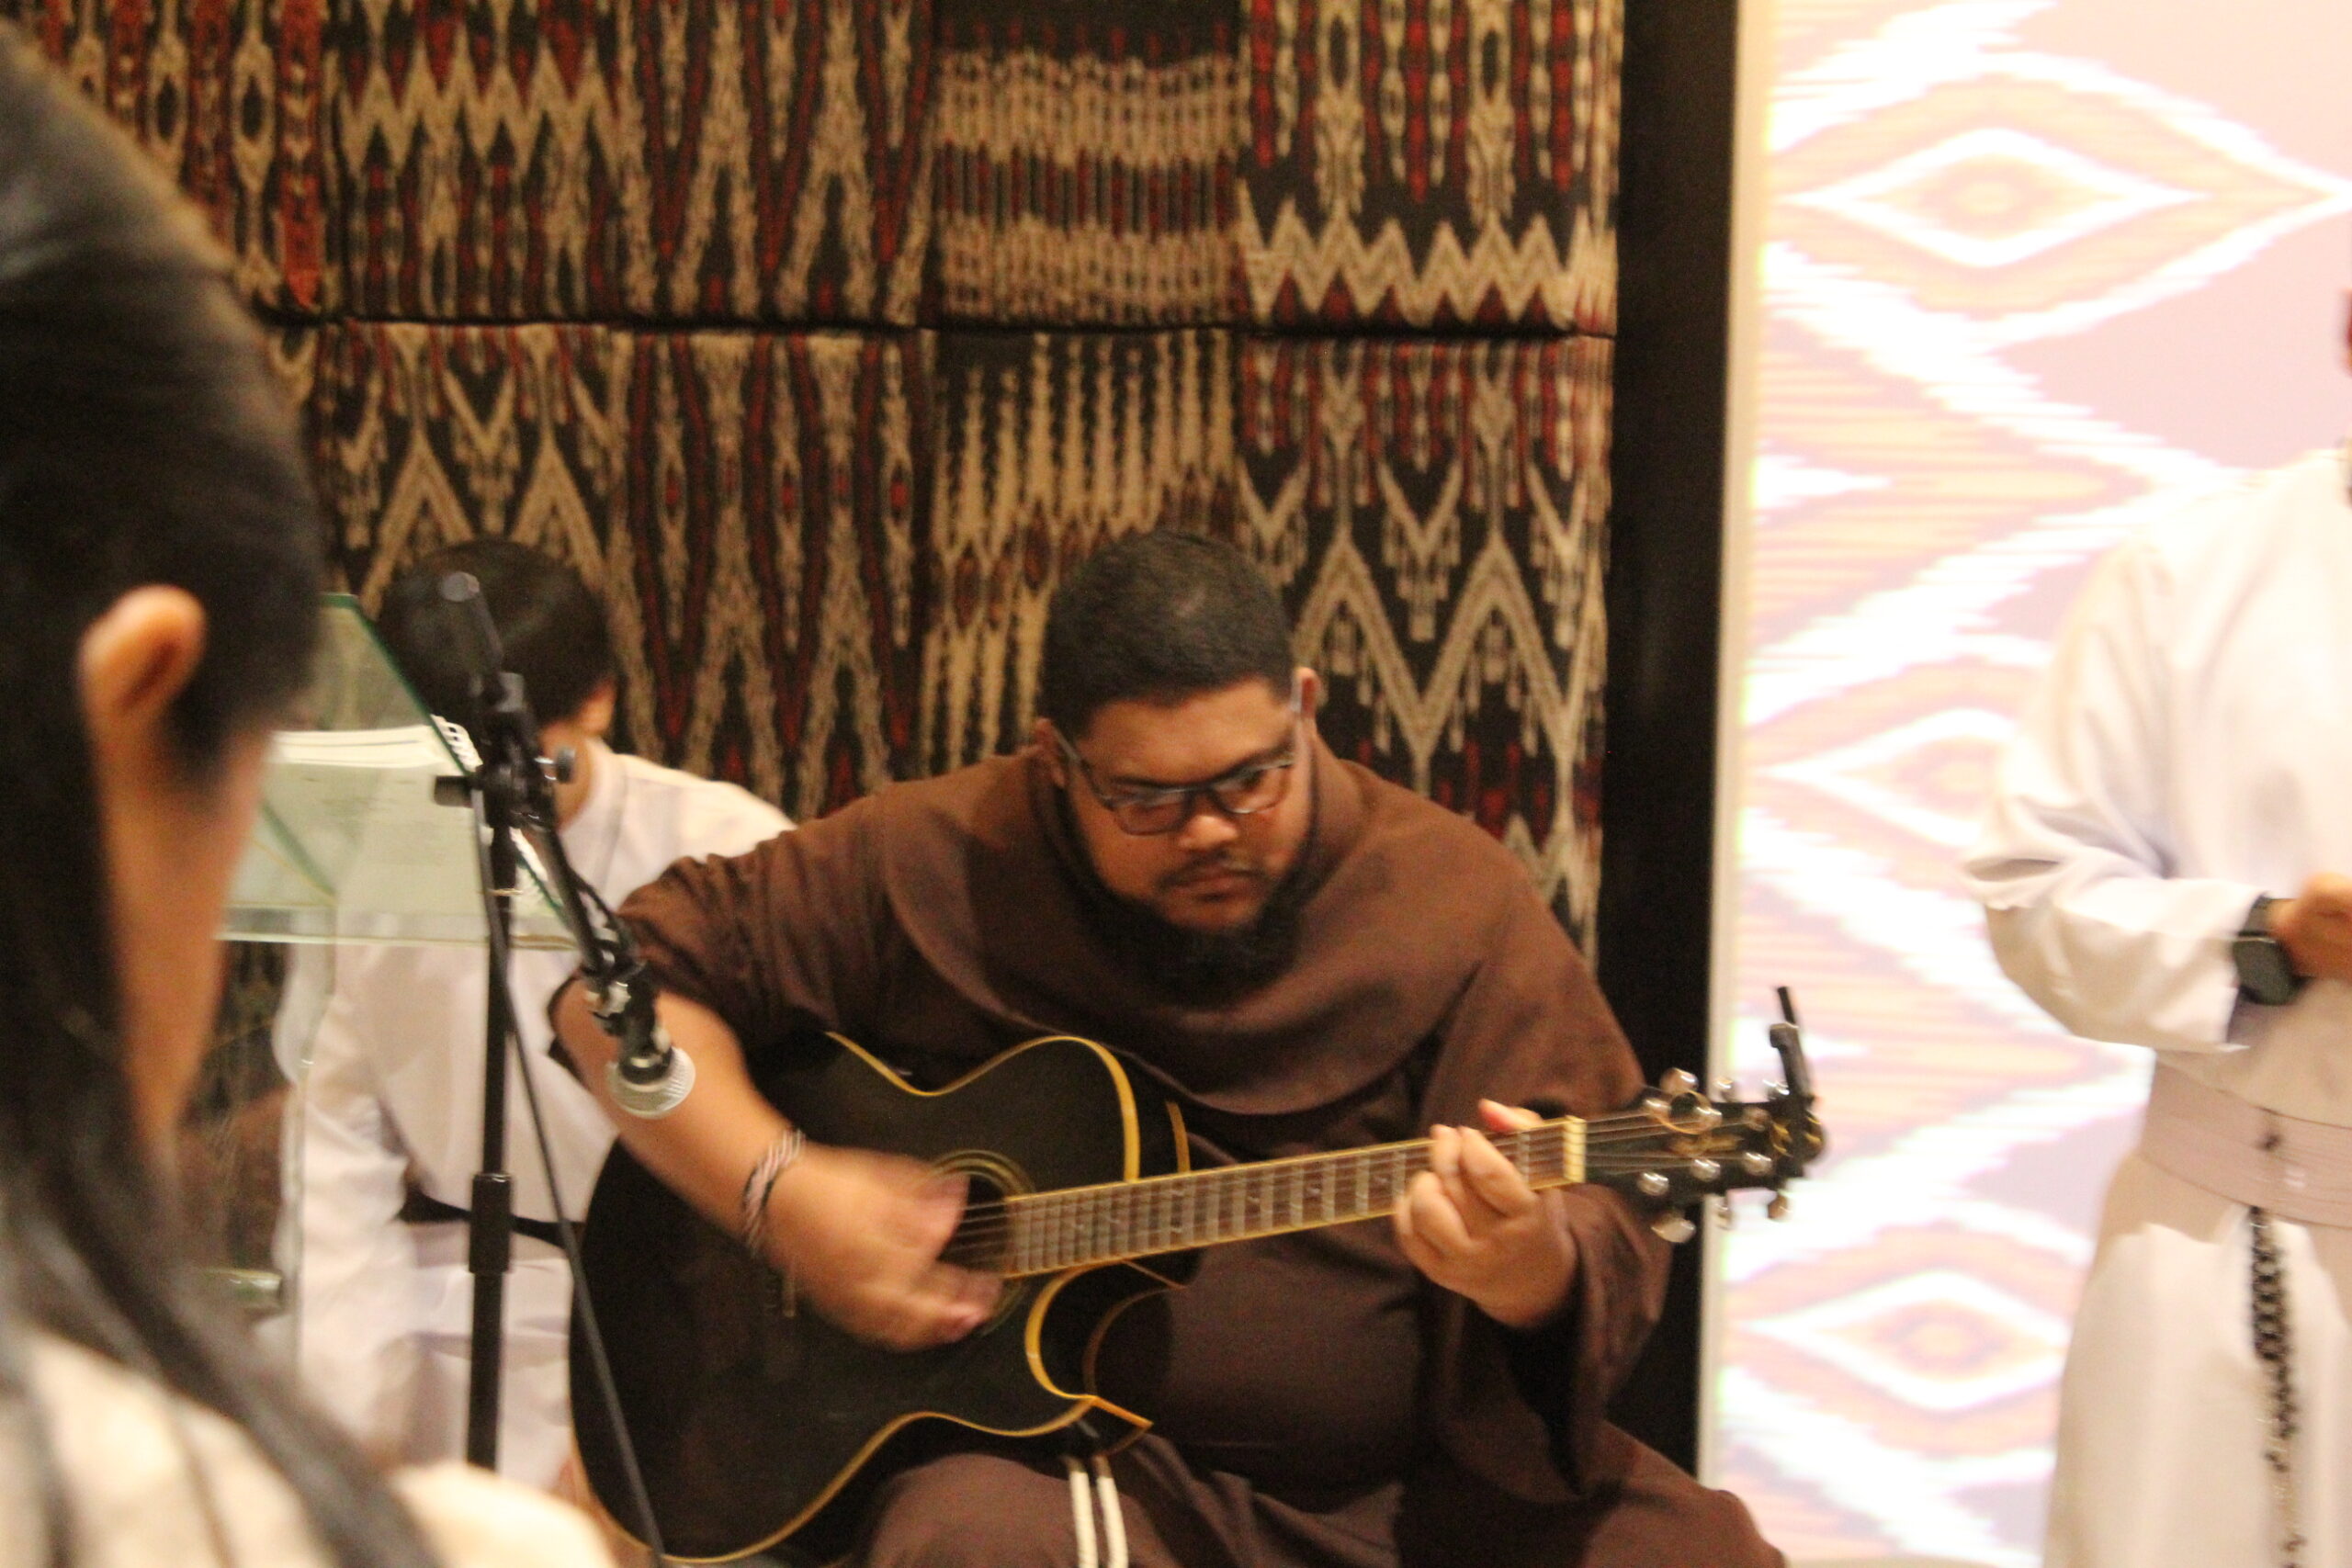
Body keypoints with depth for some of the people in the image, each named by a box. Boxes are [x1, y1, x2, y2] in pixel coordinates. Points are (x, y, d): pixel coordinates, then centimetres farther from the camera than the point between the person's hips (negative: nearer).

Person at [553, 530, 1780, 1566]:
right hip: (1059, 1452, -1)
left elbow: (1607, 1239, -6)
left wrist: (1531, 1269, -31)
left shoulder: (1451, 902, -2)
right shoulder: (931, 868, 1)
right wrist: (781, 1194, -10)